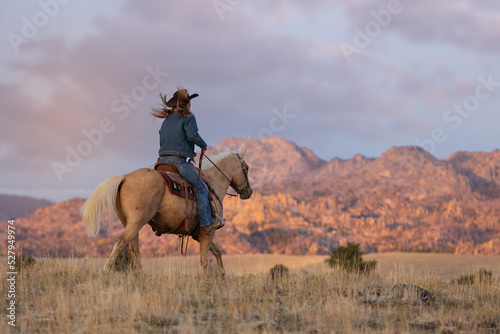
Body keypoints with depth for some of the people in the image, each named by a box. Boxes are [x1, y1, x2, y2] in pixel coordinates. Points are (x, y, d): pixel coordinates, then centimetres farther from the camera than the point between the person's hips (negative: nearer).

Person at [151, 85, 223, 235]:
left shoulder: (167, 120, 21)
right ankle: (206, 223, -9)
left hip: (163, 160, 8)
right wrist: (203, 145, 3)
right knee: (201, 188, -3)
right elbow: (192, 135, -16)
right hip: (178, 160, -8)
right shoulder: (188, 117, -1)